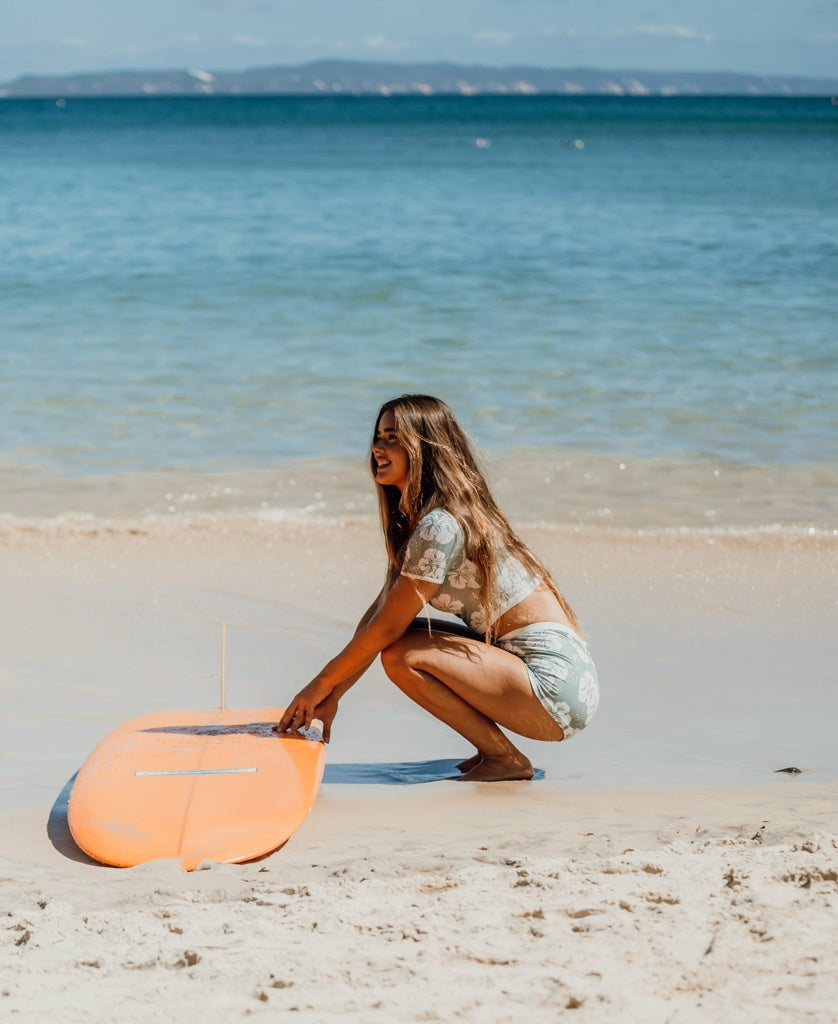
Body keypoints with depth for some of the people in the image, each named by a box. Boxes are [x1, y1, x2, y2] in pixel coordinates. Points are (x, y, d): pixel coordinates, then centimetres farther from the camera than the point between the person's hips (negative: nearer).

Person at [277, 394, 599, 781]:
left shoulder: (441, 525, -17)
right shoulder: (413, 521, 12)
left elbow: (386, 628, -13)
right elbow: (379, 611, 14)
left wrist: (321, 684, -2)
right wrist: (332, 696, 10)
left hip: (556, 685, -10)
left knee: (401, 655, -18)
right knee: (406, 639, 12)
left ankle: (506, 759, -4)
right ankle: (493, 749, 13)